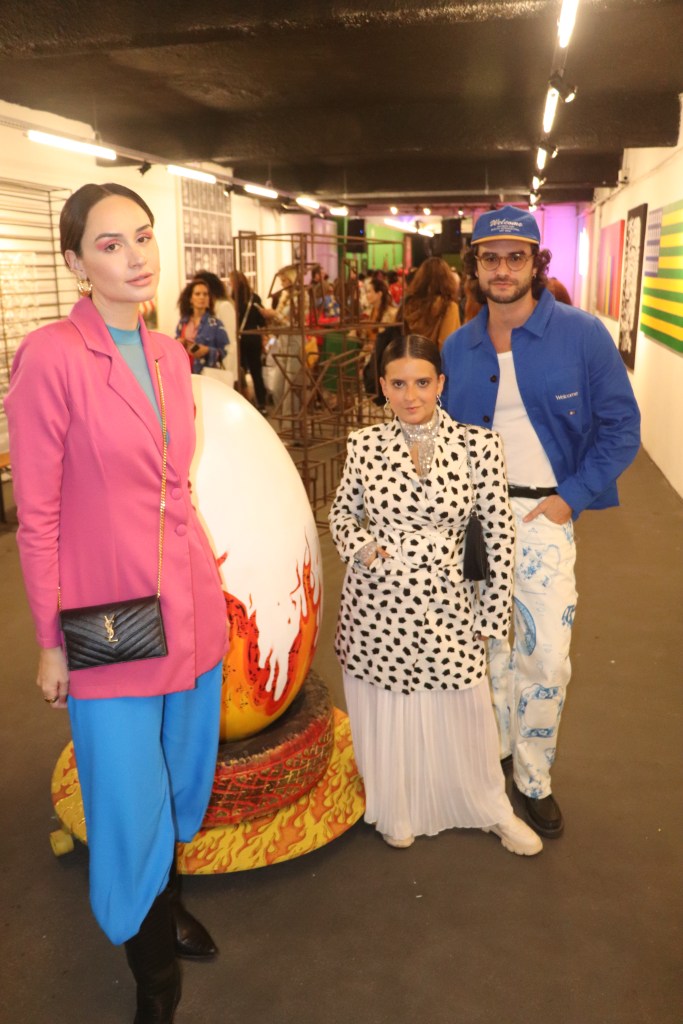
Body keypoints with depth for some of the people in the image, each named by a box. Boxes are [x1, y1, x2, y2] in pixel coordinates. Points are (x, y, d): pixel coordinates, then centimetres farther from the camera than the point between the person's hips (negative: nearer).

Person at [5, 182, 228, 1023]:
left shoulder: (169, 354, 5)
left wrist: (204, 588, 14)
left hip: (190, 602, 6)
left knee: (181, 778, 23)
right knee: (131, 801, 11)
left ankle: (167, 903, 51)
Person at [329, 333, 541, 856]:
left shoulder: (478, 444, -9)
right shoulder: (364, 444, -4)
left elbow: (500, 534, -4)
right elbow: (342, 513, 11)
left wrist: (493, 613, -1)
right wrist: (362, 547, -9)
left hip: (446, 604, -1)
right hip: (376, 606, 1)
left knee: (462, 714, 13)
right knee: (385, 713, 15)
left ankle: (491, 807, 41)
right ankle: (397, 811, 41)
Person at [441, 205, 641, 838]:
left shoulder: (580, 334, -9)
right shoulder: (458, 347, 3)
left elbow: (620, 426, -7)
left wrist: (570, 498, -12)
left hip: (543, 513, -3)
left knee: (546, 656, -1)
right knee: (486, 640, 16)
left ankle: (534, 779, 20)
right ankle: (493, 746, 38)